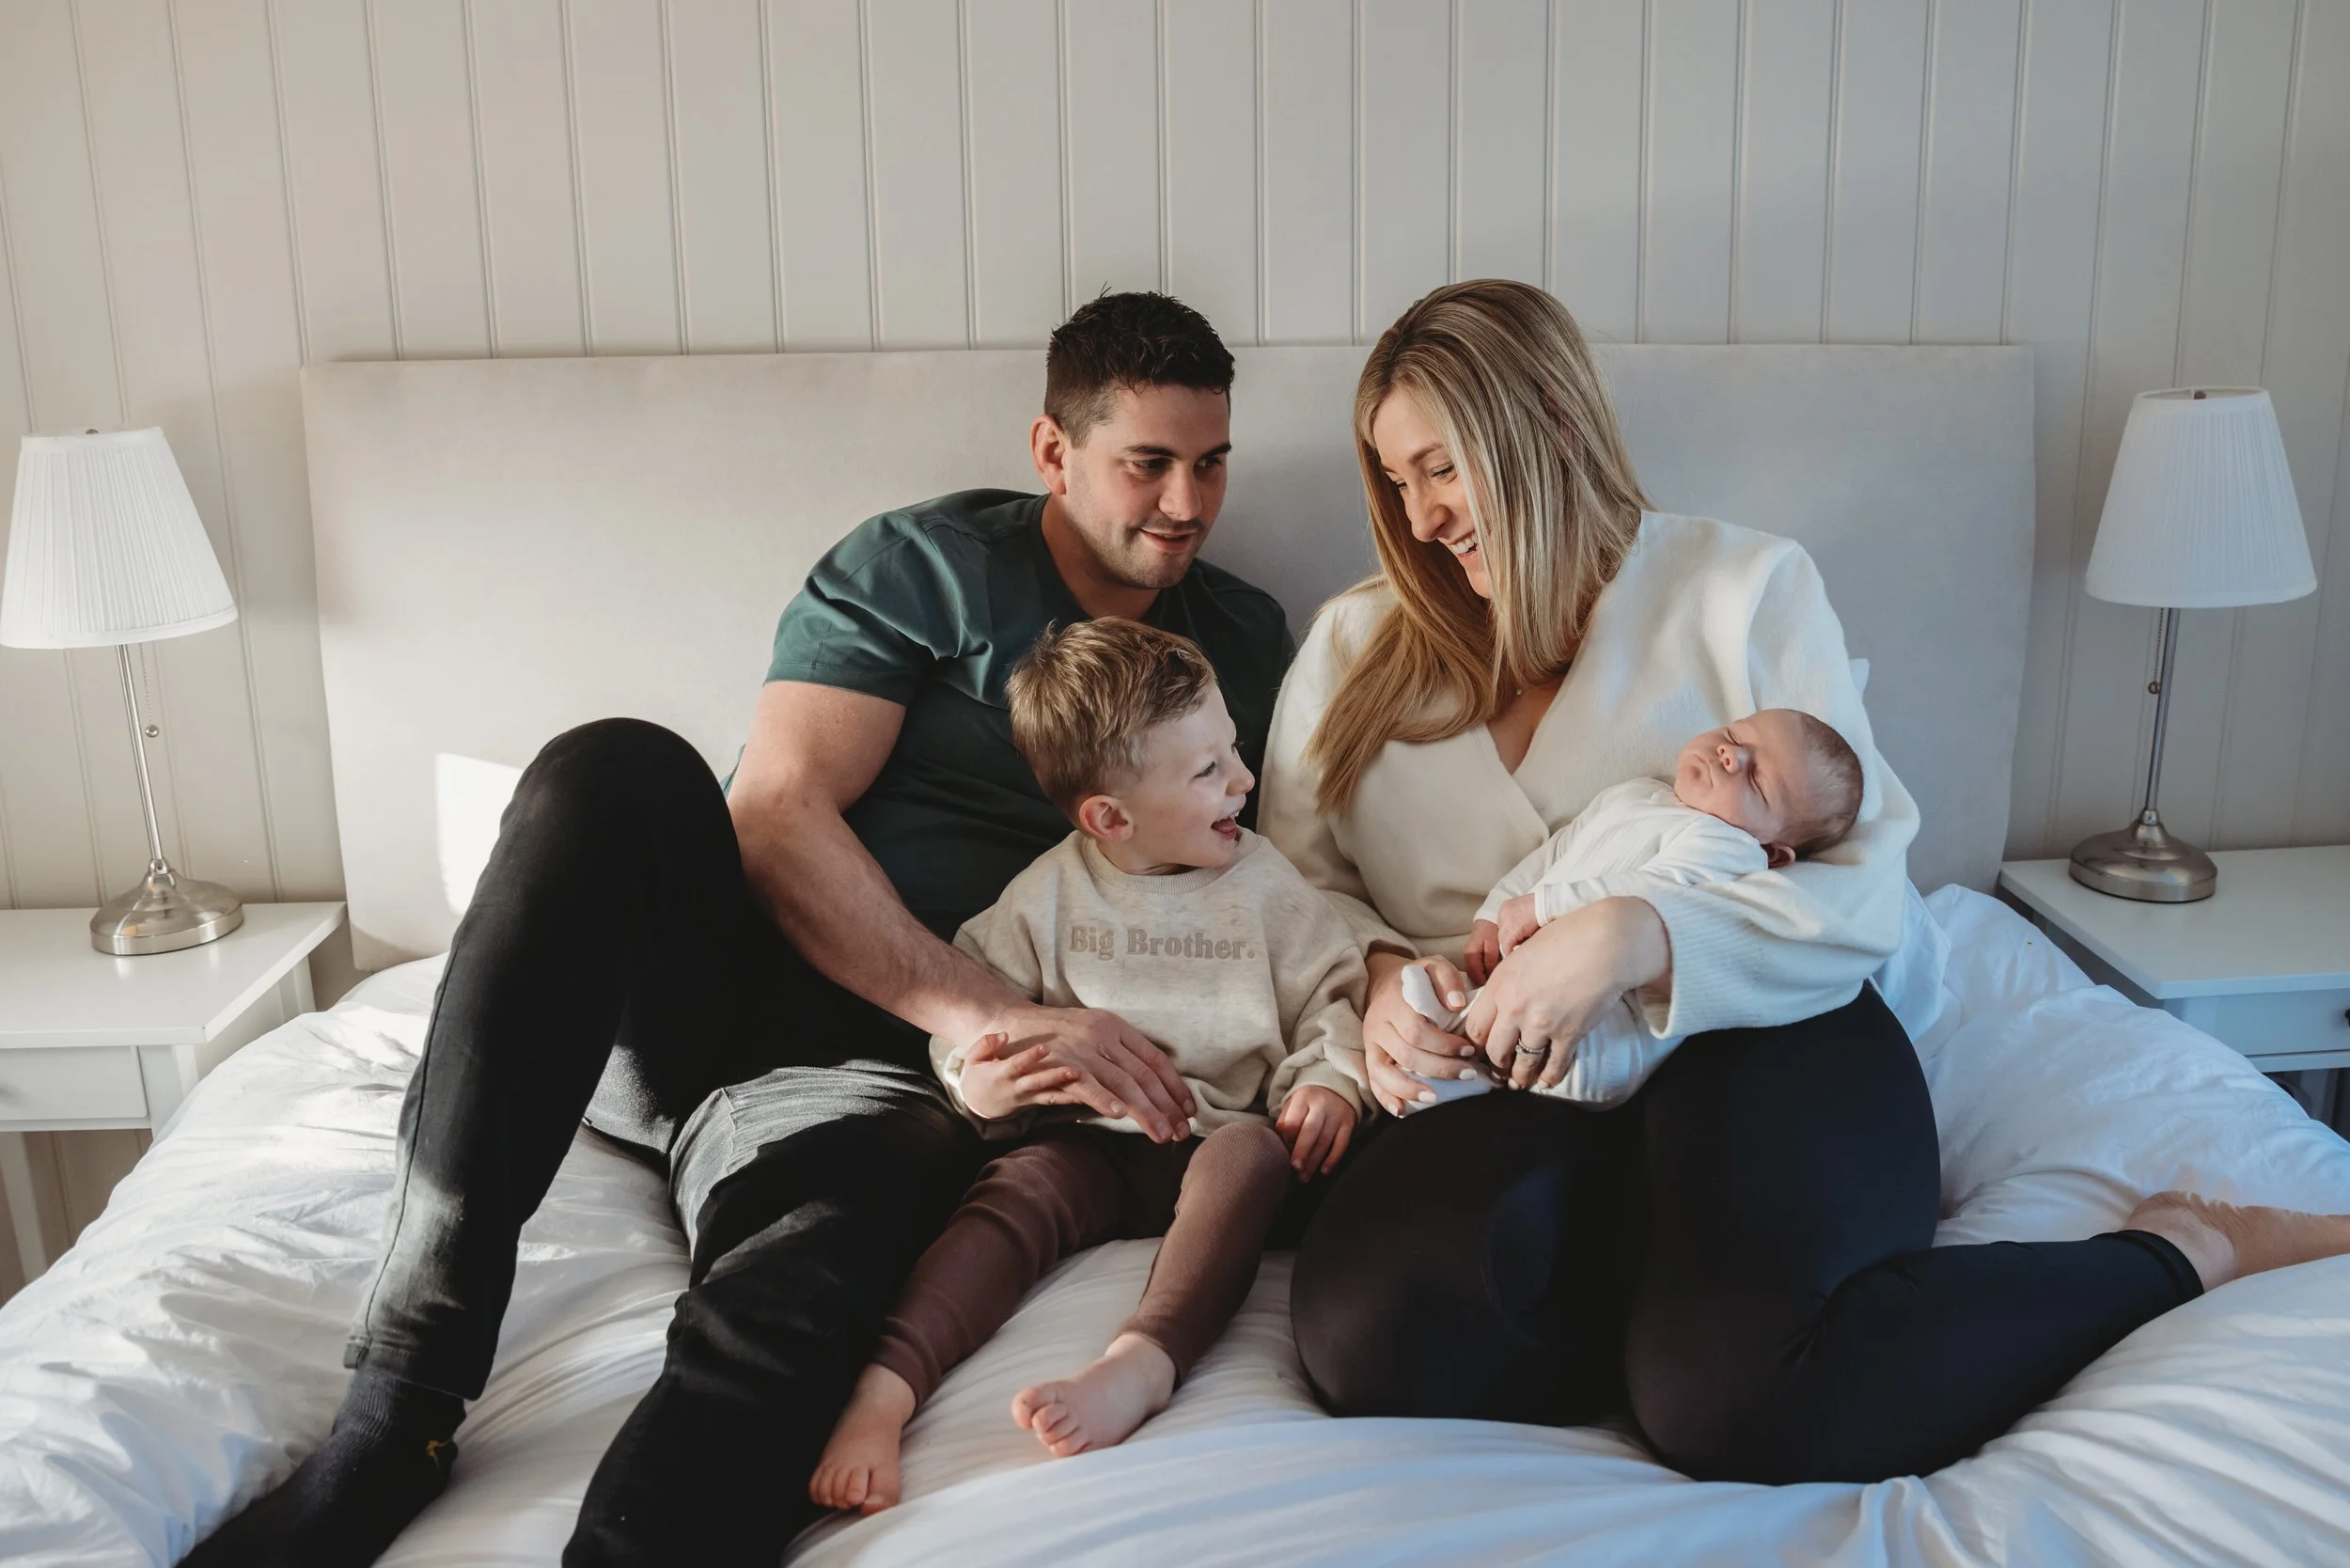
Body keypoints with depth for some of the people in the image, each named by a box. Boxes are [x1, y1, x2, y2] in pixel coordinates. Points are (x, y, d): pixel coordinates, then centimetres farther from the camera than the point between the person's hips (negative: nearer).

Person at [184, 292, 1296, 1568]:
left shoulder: (1245, 642, 17)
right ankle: (397, 1408, -34)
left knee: (898, 1166, -37)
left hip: (875, 1057, 1)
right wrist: (981, 1008, -20)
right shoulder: (924, 564, 3)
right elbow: (779, 814, -9)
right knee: (615, 771, -33)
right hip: (715, 971, 0)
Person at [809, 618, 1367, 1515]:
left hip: (1219, 1132, 1)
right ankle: (885, 1385, -46)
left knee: (1253, 1152, -34)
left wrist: (1330, 1082, -9)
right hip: (1091, 1140, 0)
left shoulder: (1261, 880, 9)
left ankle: (1144, 1362, -53)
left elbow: (1333, 994, 11)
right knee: (1015, 1196, -30)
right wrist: (975, 1080, -16)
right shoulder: (1050, 893, 4)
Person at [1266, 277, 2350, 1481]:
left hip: (1757, 1039, -2)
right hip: (1499, 1092, 2)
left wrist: (1635, 937, -19)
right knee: (1367, 1339, -31)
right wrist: (1373, 974, -10)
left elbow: (1863, 891, -1)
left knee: (1737, 1400, -32)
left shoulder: (1744, 589, 6)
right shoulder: (1354, 647, 15)